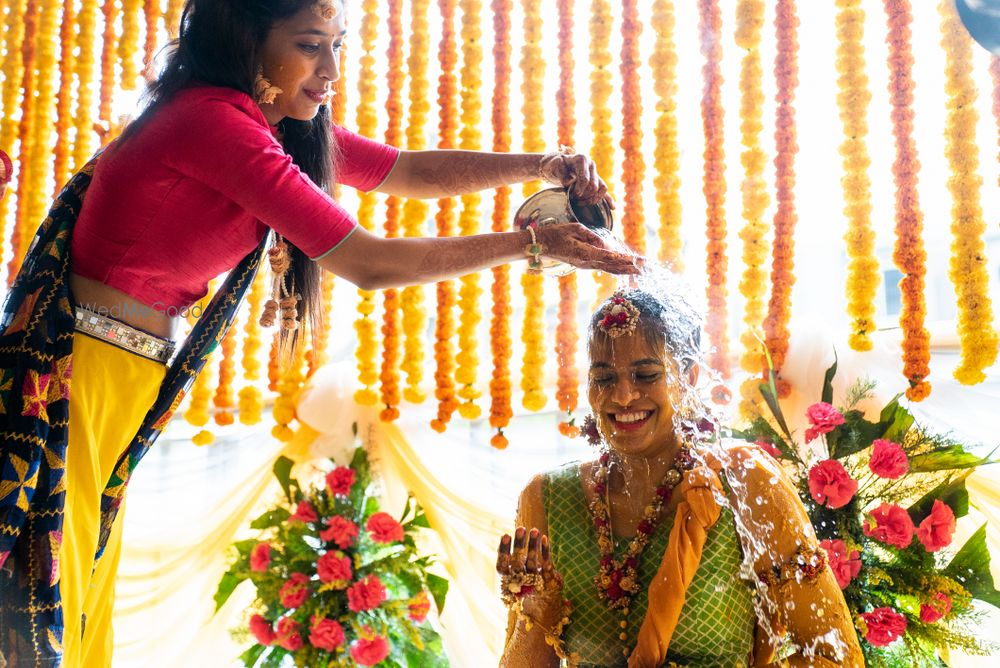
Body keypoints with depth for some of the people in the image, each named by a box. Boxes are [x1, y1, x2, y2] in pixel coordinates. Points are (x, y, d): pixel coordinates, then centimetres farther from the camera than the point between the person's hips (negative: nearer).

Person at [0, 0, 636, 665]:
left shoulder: (286, 126, 6)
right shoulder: (213, 119, -22)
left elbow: (414, 171, 10)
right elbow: (369, 263, -23)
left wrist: (540, 165, -4)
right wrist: (532, 243, -16)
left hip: (131, 377, 9)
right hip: (67, 366, -9)